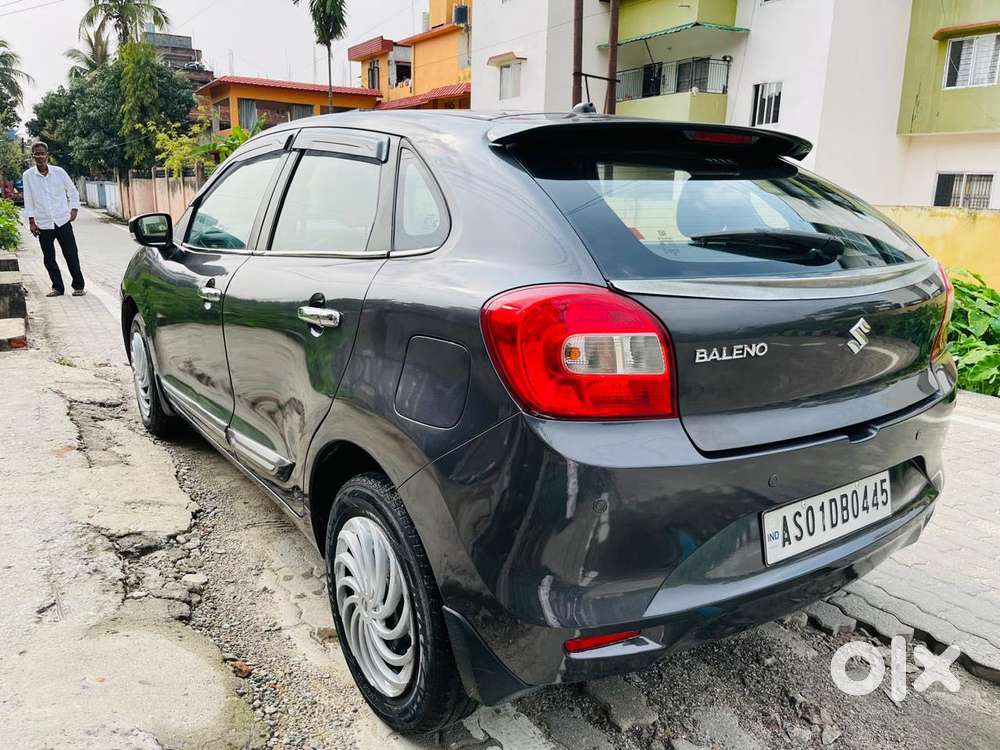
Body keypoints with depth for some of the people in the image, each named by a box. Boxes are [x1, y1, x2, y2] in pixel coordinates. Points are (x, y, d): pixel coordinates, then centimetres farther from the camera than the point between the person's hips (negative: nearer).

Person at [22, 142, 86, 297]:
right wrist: (31, 222, 0)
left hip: (63, 221, -1)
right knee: (49, 259, 5)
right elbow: (28, 200, 3)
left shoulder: (59, 172, -1)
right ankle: (57, 287, 16)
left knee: (71, 255, 0)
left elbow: (73, 192, 10)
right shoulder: (28, 176, 0)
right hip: (43, 224, 1)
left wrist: (74, 209, 0)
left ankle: (78, 286, 12)